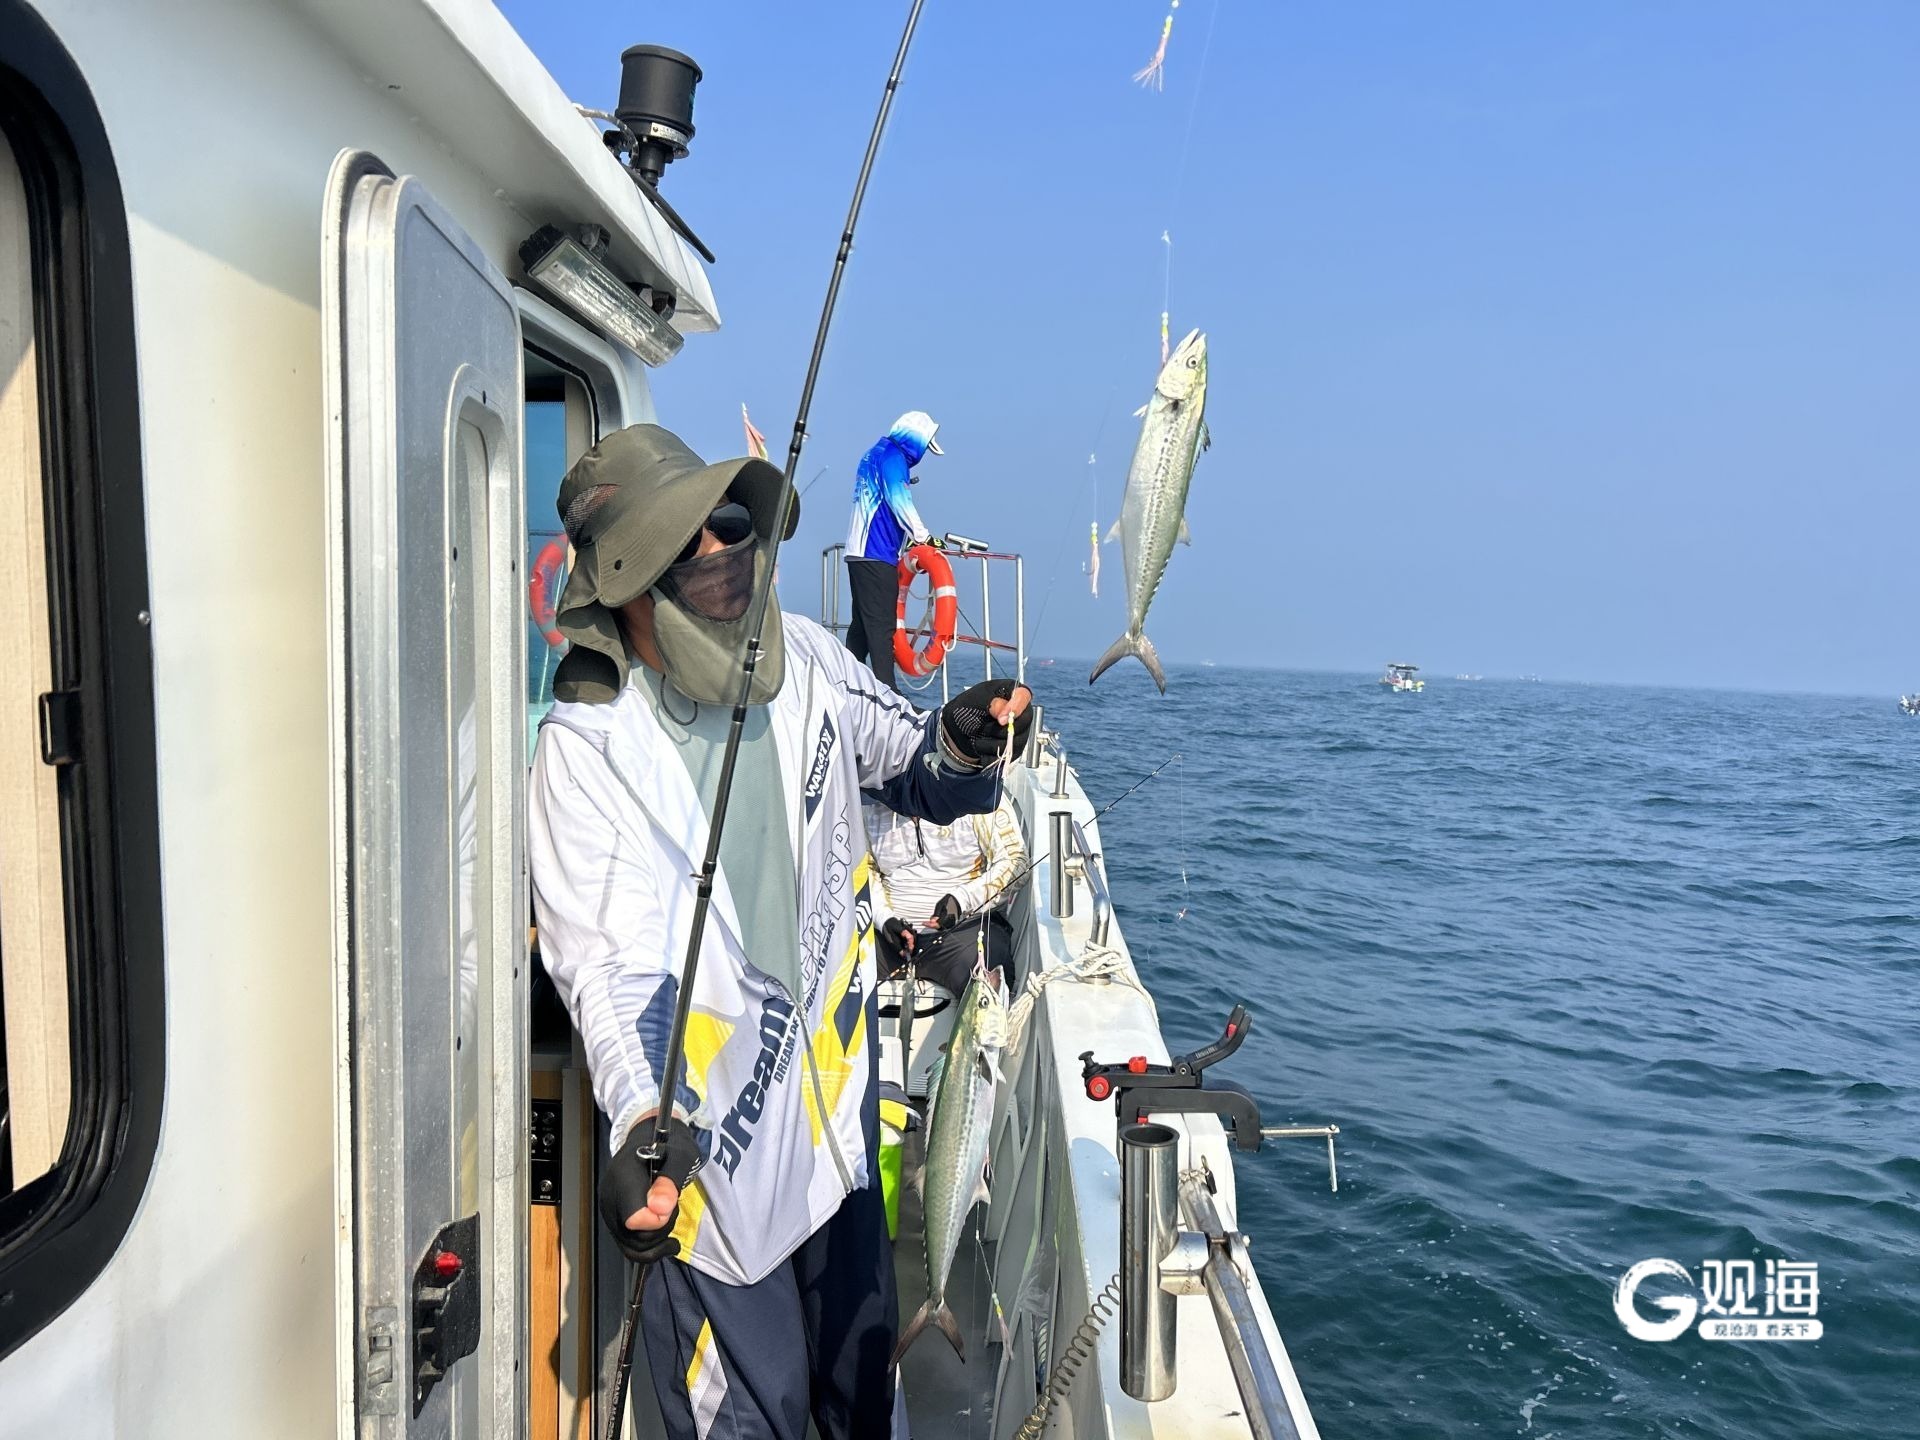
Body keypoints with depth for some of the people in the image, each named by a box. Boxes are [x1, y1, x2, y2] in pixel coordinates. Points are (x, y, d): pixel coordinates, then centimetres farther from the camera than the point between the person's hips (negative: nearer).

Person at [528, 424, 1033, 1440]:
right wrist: (645, 1119, -38)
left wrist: (961, 744, -16)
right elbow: (606, 958, -22)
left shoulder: (807, 661, -4)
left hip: (839, 1092, 5)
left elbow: (913, 774, 8)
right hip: (708, 1139, -4)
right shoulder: (586, 745, -18)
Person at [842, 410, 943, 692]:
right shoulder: (892, 456, -8)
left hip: (860, 552, 10)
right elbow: (899, 502, -16)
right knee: (881, 626, -13)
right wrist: (924, 537, -9)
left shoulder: (874, 454, 23)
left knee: (862, 624, 12)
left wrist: (910, 540, 23)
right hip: (876, 555, -10)